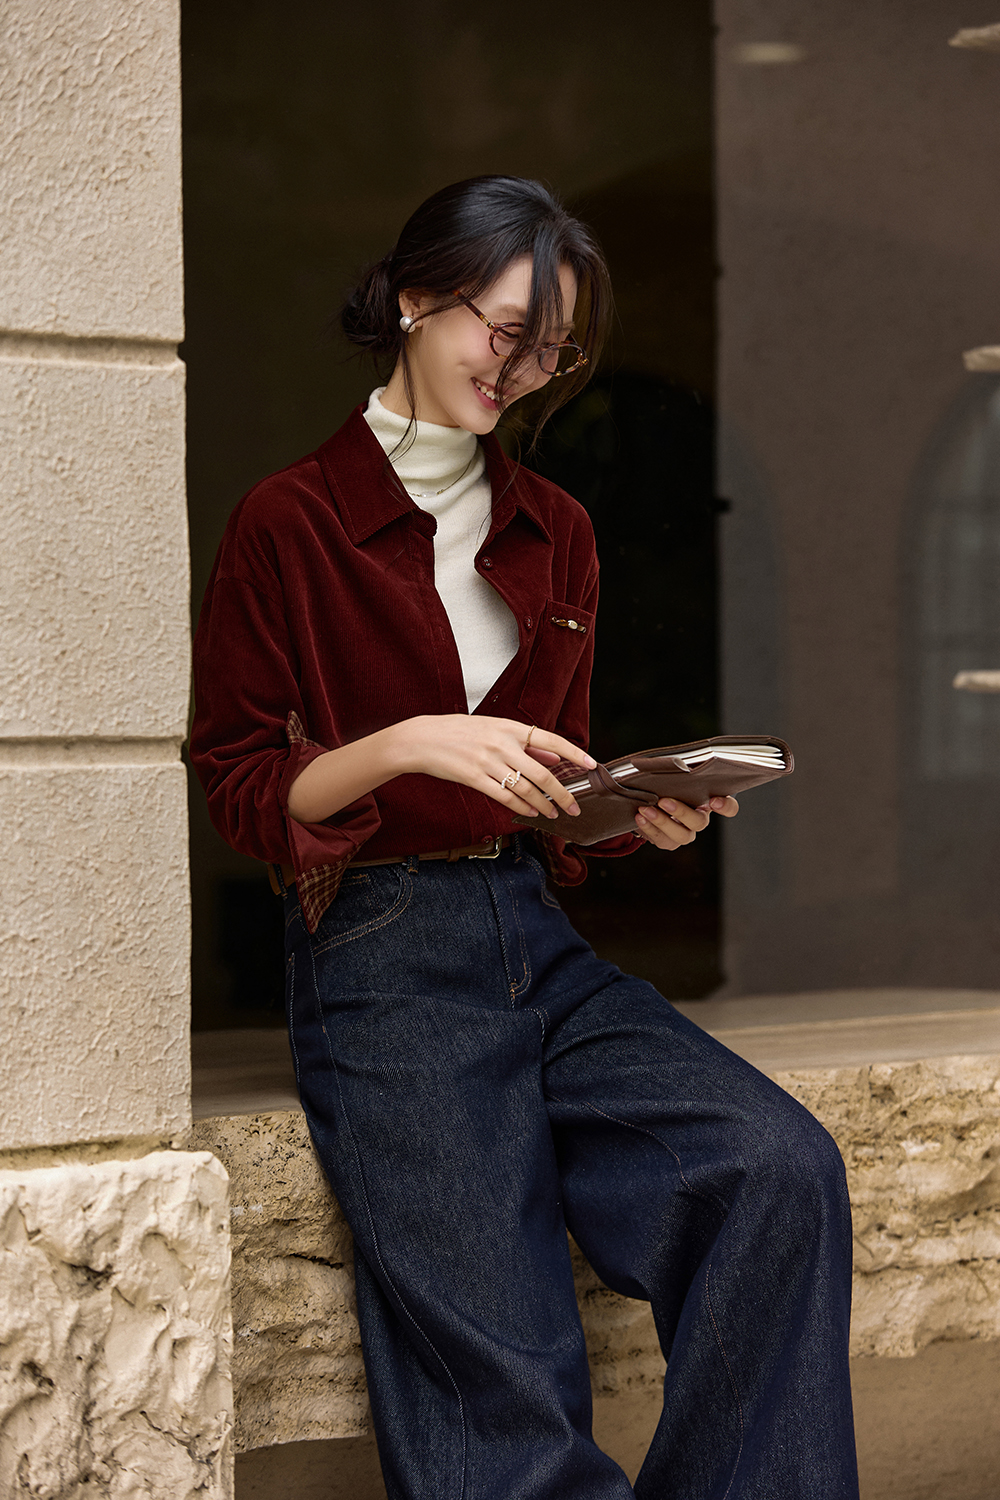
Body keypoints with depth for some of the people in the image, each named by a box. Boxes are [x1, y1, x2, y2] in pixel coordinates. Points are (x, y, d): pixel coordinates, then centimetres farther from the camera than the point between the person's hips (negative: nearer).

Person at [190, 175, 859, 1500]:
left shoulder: (555, 533, 18)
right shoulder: (290, 524, 1)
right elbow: (242, 794, -1)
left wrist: (643, 816, 1)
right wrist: (407, 747, -16)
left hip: (541, 944, 5)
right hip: (382, 956, -5)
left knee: (783, 1167, -22)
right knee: (508, 1379, -18)